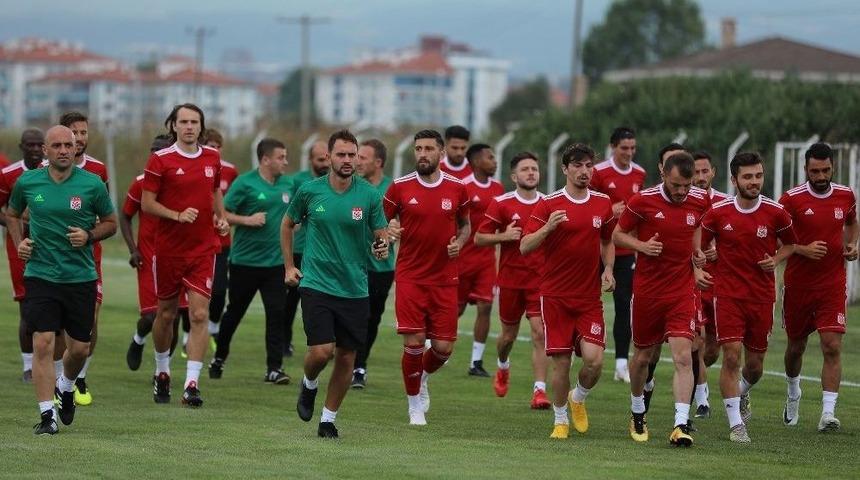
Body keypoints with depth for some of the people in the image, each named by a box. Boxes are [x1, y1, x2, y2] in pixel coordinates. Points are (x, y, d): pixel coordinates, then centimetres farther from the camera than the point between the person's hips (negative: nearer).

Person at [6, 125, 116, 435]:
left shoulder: (92, 184, -4)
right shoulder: (27, 182, 1)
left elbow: (110, 223, 8)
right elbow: (12, 214, 20)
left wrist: (88, 236, -11)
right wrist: (19, 243, 3)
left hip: (81, 278, 0)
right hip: (40, 277, 0)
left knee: (79, 348, 7)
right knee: (43, 344, -12)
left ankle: (65, 388, 40)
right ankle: (47, 415, -6)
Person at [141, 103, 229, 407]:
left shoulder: (212, 158, 7)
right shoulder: (161, 160, -6)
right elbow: (147, 203, -6)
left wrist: (221, 217, 7)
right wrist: (178, 215, -20)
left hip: (203, 248, 2)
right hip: (168, 249, -2)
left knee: (199, 315, -9)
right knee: (166, 314, 11)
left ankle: (192, 384, -11)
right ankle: (162, 373, 33)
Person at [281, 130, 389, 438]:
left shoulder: (369, 195, -2)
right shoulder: (310, 190, -1)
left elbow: (381, 234, 5)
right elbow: (288, 224, 15)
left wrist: (383, 247, -19)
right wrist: (288, 266, 11)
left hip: (355, 289, 2)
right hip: (316, 283, -1)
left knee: (346, 357, 3)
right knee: (322, 350, -15)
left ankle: (328, 418, 19)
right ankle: (309, 384, 19)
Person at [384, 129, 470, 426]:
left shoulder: (457, 189, 2)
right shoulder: (400, 187, -2)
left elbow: (465, 225, 16)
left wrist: (459, 242, -6)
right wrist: (390, 231, -16)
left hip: (445, 279, 2)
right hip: (409, 276, -2)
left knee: (444, 347, -1)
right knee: (414, 343, -9)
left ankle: (423, 378, 34)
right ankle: (415, 405, 11)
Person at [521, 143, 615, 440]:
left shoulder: (603, 204, 6)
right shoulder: (548, 204, -5)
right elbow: (525, 247, -9)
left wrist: (608, 269, 5)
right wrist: (548, 227, -25)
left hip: (590, 298, 2)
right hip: (555, 296, -2)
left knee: (594, 360, -11)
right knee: (561, 361, -2)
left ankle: (579, 398, 21)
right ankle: (560, 419, 18)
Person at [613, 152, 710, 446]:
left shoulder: (700, 201, -3)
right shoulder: (642, 201, -10)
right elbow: (618, 235, 1)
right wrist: (642, 246, -18)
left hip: (682, 290, 0)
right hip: (647, 289, 0)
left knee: (683, 357, -14)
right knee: (643, 356, 13)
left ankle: (681, 425, -17)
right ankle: (637, 414, 37)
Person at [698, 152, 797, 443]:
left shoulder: (775, 213, -3)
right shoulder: (718, 213, -4)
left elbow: (790, 243, 14)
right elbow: (699, 244, 10)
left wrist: (775, 260, -5)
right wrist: (697, 270, -6)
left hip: (762, 296, 2)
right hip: (727, 295, -2)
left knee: (755, 364, 9)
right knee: (732, 355, -13)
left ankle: (742, 393, 45)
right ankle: (736, 424, -4)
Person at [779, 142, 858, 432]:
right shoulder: (791, 199, -9)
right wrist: (803, 249, -21)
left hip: (832, 285, 1)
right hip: (798, 285, -1)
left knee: (832, 347, -13)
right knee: (796, 345, 15)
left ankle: (828, 413, -16)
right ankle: (793, 394, 44)